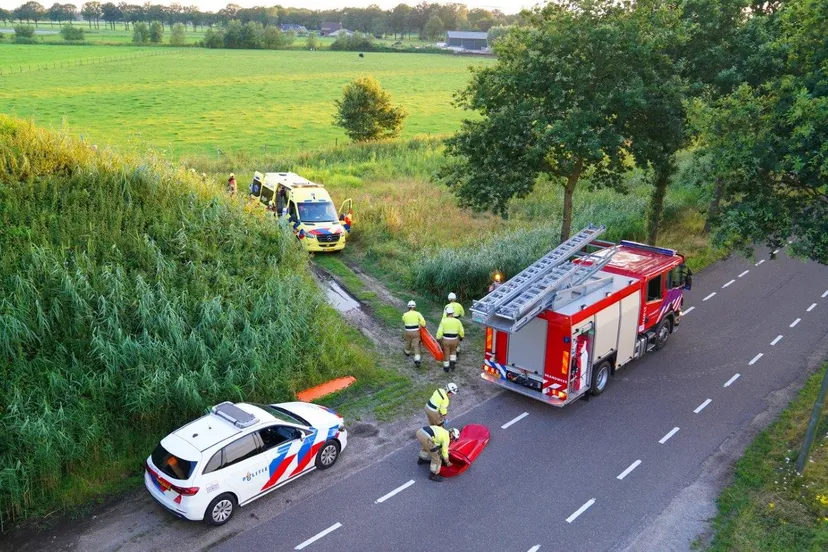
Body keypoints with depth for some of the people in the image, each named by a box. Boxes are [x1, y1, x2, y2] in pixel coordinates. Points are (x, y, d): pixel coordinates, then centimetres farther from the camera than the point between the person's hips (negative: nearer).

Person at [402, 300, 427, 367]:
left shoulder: (405, 314, -6)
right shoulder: (417, 314, -10)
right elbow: (423, 322, -18)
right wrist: (423, 326, 3)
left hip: (408, 332, 1)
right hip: (416, 332, -1)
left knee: (408, 342, 28)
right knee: (416, 345, 1)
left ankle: (407, 352, 57)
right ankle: (417, 360, -12)